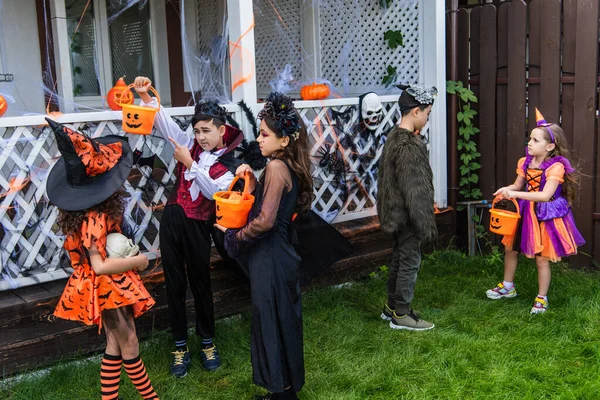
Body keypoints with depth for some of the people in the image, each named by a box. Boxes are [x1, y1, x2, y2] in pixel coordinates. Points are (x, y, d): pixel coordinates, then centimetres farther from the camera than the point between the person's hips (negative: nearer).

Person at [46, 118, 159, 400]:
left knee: (115, 345, 19)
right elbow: (100, 266, -31)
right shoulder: (95, 218, -29)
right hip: (108, 289, -9)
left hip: (109, 287, 9)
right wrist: (138, 260, -19)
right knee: (129, 345, 7)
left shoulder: (89, 211, -2)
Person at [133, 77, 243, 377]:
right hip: (172, 220, 3)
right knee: (174, 284, 9)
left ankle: (207, 342, 28)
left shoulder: (230, 165, -4)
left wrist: (190, 163, -22)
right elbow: (164, 122, 0)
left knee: (201, 284, 10)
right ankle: (180, 346, 21)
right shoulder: (191, 144, 6)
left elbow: (214, 191, -19)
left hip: (198, 227, -3)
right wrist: (146, 96, -13)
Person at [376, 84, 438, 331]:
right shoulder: (409, 145, -23)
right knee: (410, 262, 2)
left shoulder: (394, 136, 8)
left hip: (395, 213, 10)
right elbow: (414, 190, -23)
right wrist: (425, 224, -17)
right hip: (408, 215, -10)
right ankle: (401, 315, 13)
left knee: (399, 258, 19)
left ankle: (391, 307, 30)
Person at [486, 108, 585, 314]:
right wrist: (507, 190, -14)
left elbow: (545, 195, -28)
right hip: (526, 212, 7)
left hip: (546, 216, -7)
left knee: (541, 258, 1)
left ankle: (542, 298, 18)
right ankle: (508, 287, 35)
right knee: (509, 248, 15)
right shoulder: (525, 162, -1)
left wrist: (516, 194, -32)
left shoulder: (556, 167, -20)